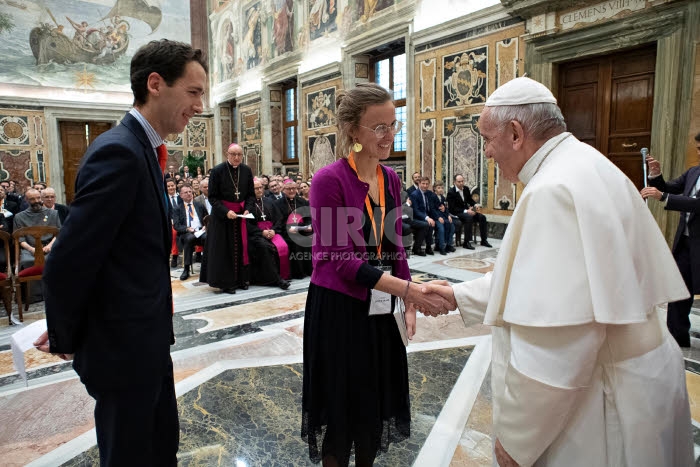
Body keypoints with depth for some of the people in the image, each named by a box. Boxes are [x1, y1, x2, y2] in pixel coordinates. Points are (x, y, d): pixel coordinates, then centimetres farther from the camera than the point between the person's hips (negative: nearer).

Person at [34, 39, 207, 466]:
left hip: (148, 342, 9)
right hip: (125, 348, -8)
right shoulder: (119, 152, -22)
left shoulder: (142, 149, 9)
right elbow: (67, 263, -23)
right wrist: (65, 339, -6)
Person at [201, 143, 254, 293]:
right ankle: (225, 282, 10)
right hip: (221, 215, -3)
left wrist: (247, 209, -11)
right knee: (224, 249, 1)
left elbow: (251, 194, 5)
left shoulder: (246, 171, -1)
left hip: (240, 214, 4)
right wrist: (226, 211, -21)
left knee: (241, 247, 8)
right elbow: (212, 196, -10)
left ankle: (241, 279, 19)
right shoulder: (217, 171, -11)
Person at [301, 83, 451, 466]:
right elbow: (341, 259, -21)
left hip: (379, 310, 6)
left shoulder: (391, 179, 3)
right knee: (339, 404, 12)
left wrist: (409, 303, 3)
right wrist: (409, 289, -27)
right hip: (337, 308, -6)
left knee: (375, 399, 19)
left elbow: (395, 247, 9)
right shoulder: (329, 180, -17)